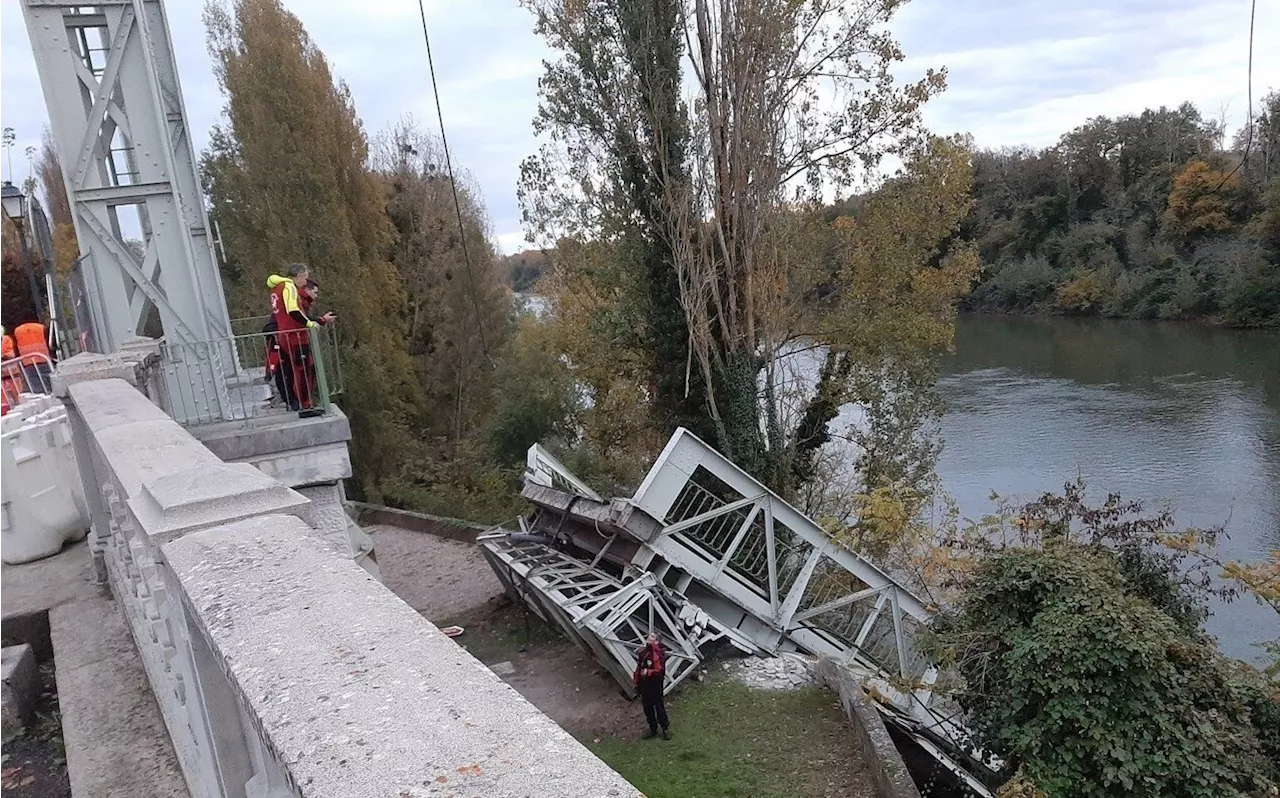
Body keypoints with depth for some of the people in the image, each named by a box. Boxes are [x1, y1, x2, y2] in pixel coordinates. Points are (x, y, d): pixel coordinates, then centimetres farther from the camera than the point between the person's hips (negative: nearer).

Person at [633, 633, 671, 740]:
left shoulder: (658, 655, -20)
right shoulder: (642, 652, 2)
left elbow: (660, 671, -25)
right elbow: (638, 668, 13)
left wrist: (648, 672, -36)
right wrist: (637, 683, 16)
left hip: (655, 685, -7)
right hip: (644, 685, 7)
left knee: (659, 707, 3)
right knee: (647, 708, 16)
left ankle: (665, 728, 22)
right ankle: (653, 729, 32)